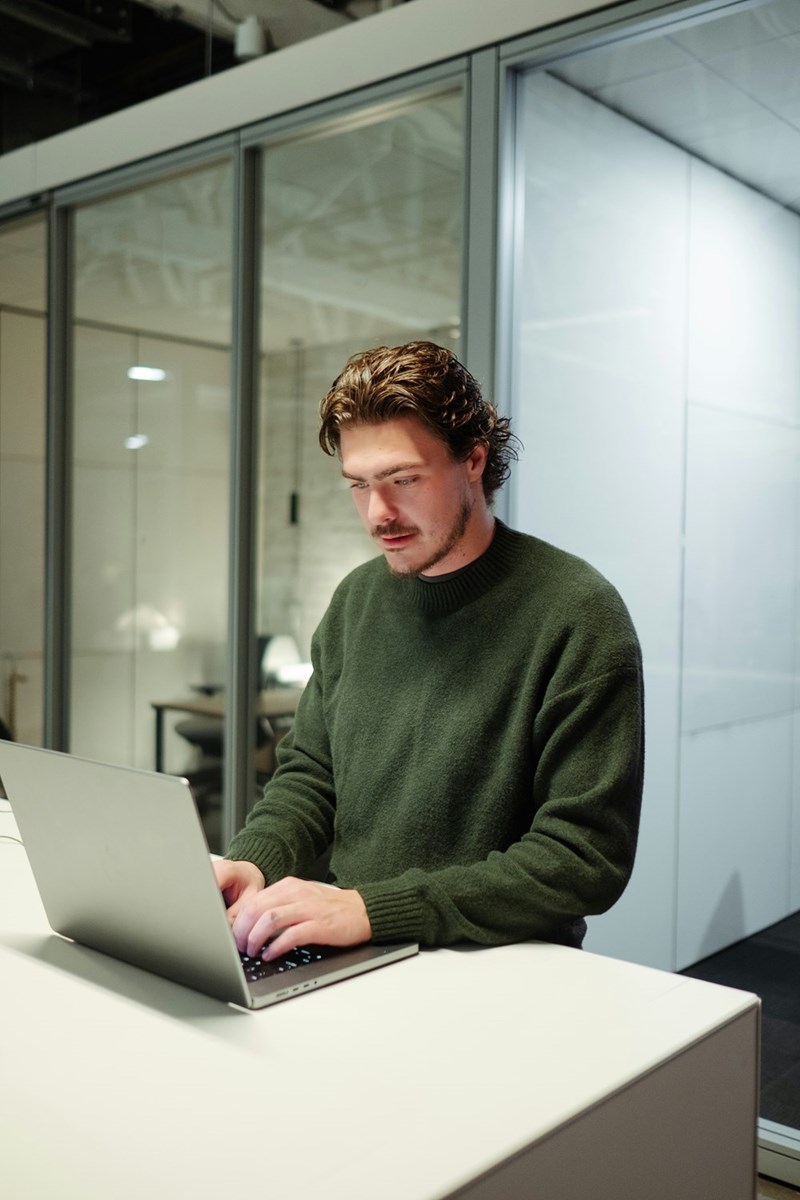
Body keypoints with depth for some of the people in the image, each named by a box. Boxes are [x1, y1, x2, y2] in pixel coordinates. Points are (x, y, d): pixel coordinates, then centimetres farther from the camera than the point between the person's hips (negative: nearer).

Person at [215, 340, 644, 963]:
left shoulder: (577, 615, -13)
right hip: (354, 963, 7)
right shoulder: (357, 599, 8)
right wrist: (253, 861, -6)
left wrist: (372, 909, -23)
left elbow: (585, 858, -17)